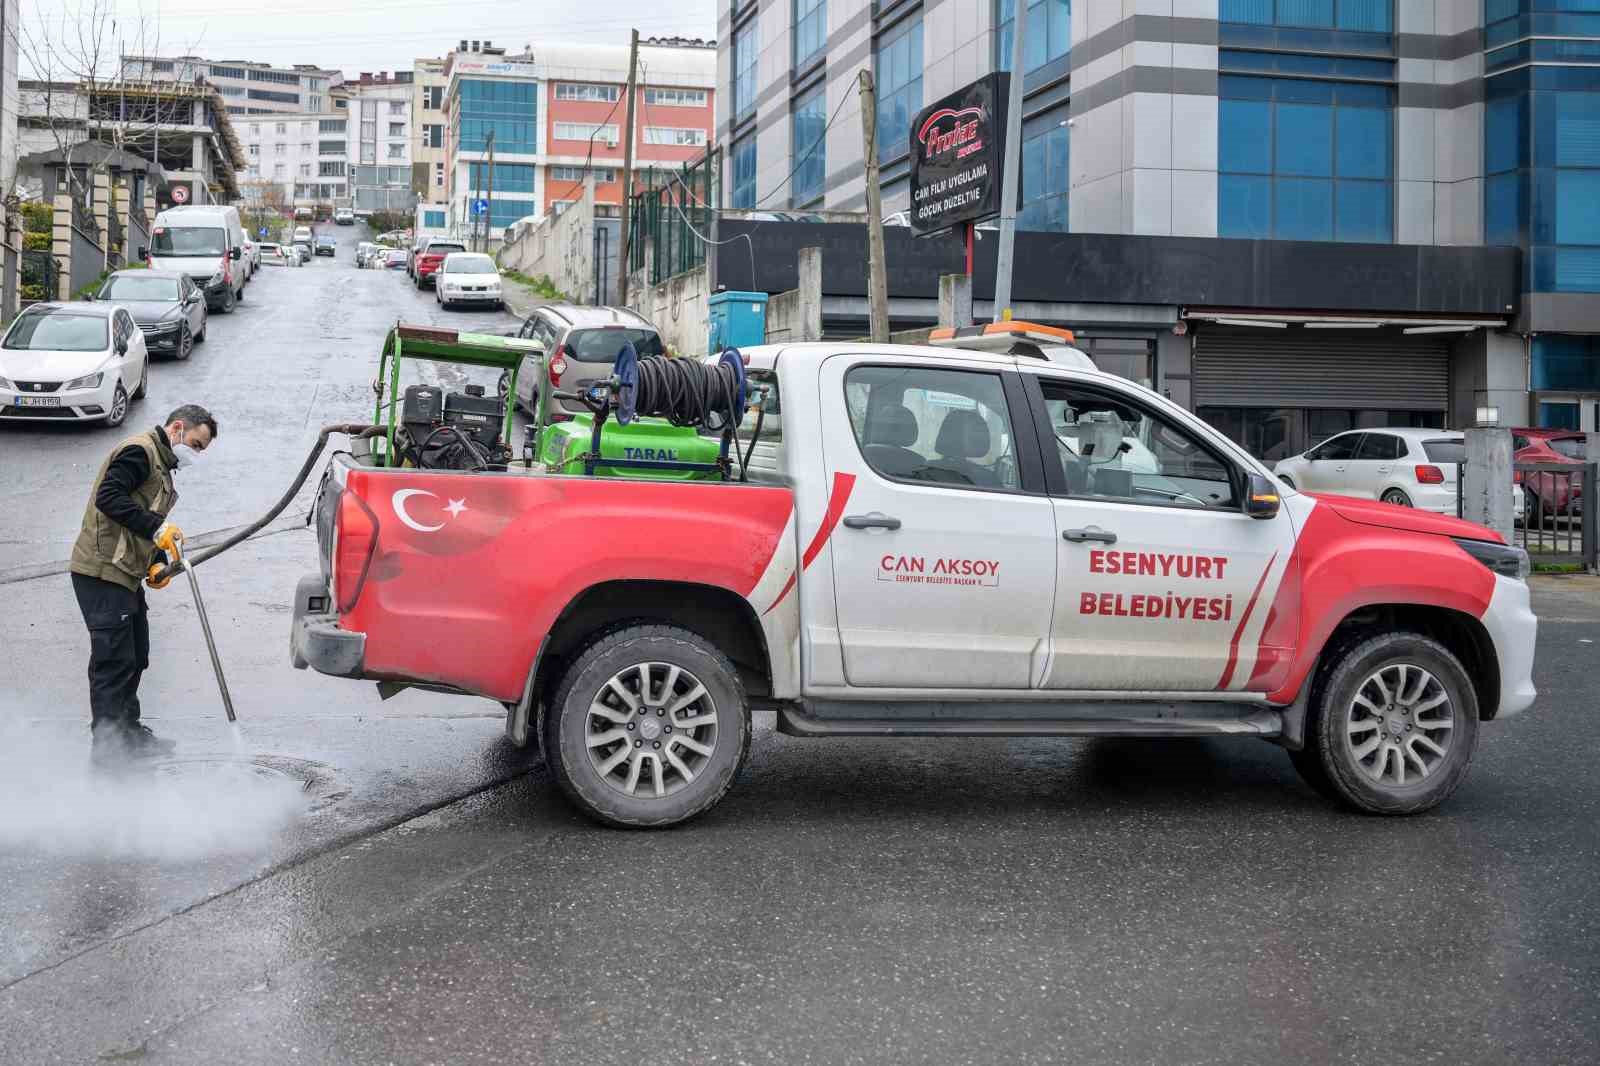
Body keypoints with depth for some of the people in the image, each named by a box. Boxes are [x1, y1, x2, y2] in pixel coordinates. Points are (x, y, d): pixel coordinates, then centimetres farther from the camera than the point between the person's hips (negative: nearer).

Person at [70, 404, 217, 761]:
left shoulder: (162, 464, 23)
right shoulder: (139, 451, -10)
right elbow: (109, 497, -22)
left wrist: (157, 562, 10)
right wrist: (157, 528, -23)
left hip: (125, 575, 10)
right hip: (102, 571, -10)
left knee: (135, 657, 16)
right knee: (114, 658, -10)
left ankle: (128, 732, 26)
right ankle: (107, 742, -7)